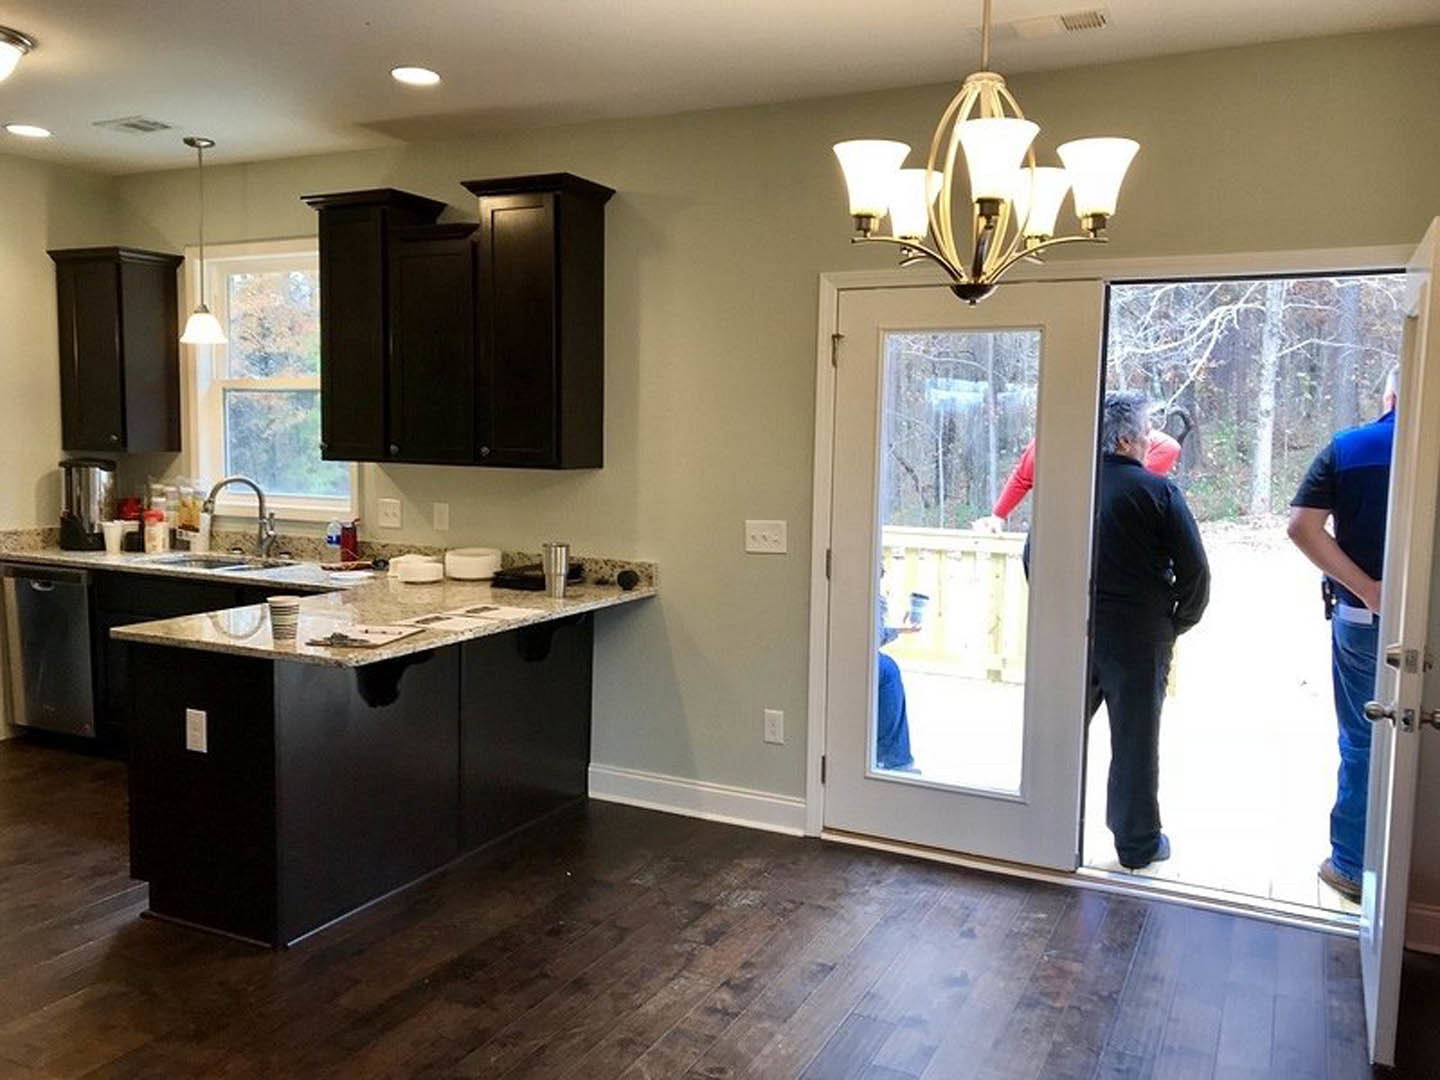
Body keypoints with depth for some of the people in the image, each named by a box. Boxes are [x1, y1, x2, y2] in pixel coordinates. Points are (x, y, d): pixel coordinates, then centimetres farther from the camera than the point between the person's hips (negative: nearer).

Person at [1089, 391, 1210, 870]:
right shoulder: (1158, 492, -11)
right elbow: (1194, 570, -9)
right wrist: (1179, 622, 5)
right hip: (1138, 636, -3)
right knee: (1135, 738, 7)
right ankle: (1137, 842, 19)